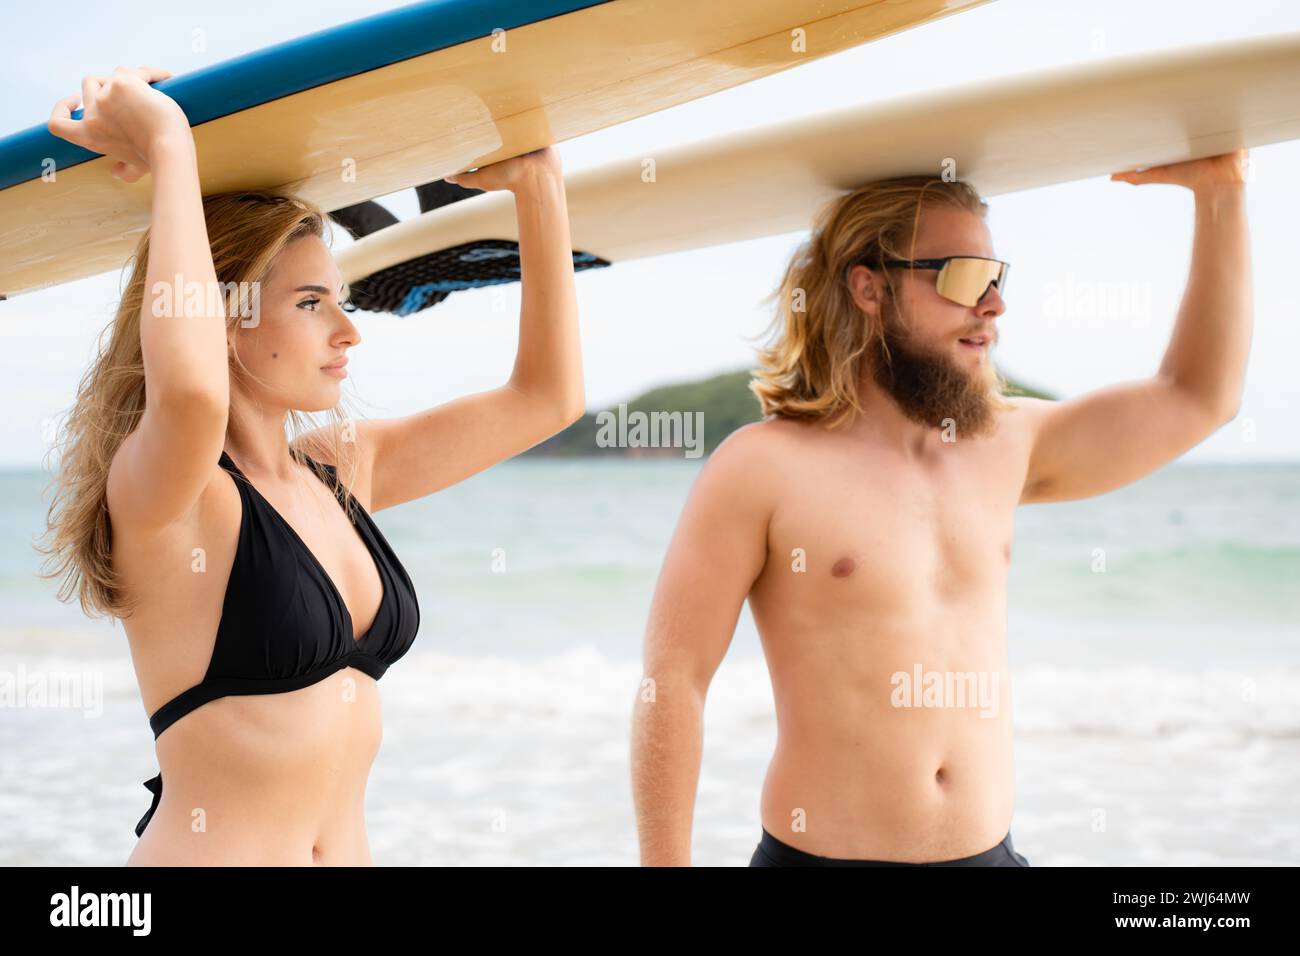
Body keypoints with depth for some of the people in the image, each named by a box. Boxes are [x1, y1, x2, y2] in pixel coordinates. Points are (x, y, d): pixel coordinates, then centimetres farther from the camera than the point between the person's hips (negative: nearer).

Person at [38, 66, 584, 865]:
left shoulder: (343, 469, 6)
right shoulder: (151, 494, -15)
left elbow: (546, 398, 8)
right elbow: (190, 391, -39)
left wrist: (538, 183, 5)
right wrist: (170, 150, -27)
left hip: (349, 851, 7)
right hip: (208, 852, -7)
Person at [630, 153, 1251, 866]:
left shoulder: (1002, 446, 6)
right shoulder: (763, 467, -11)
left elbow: (1196, 399, 13)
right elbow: (671, 682, -11)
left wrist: (1220, 192, 9)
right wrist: (664, 864, -14)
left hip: (990, 850, 5)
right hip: (822, 853, -5)